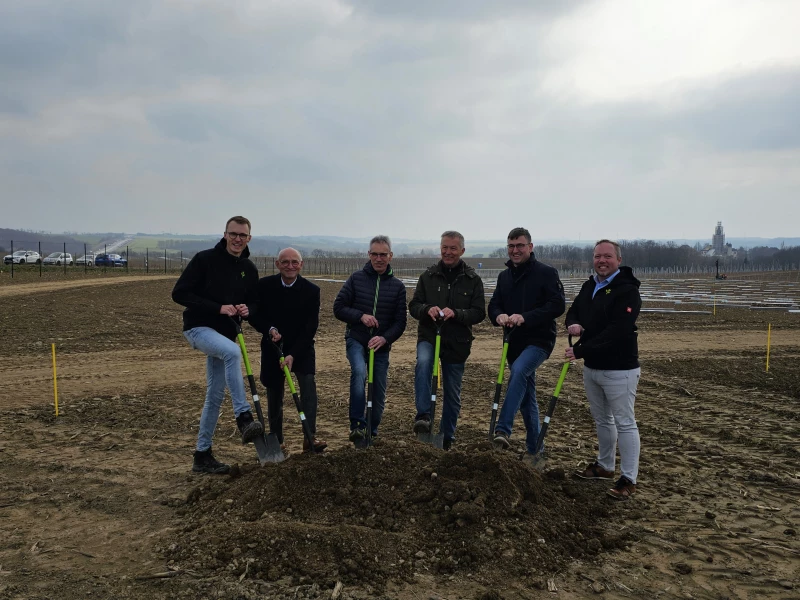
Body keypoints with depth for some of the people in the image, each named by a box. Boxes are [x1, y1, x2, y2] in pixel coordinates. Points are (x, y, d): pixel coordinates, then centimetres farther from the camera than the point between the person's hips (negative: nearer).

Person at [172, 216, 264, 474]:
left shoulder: (249, 269, 6)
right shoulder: (205, 259, -11)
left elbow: (255, 302, 15)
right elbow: (179, 293, -15)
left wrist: (247, 309, -10)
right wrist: (218, 308, -22)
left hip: (225, 335, 6)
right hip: (198, 328, -6)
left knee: (215, 395, 7)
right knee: (232, 352, -36)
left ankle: (202, 455, 17)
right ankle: (244, 418, -32)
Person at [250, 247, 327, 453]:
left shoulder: (311, 290, -14)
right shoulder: (264, 285, -10)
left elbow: (310, 328, -14)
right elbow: (254, 315, -1)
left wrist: (293, 355, -21)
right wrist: (269, 329, -21)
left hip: (302, 348, -1)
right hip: (272, 348, 1)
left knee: (308, 385, -18)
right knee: (274, 394, 8)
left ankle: (309, 438, -17)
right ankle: (276, 439, 24)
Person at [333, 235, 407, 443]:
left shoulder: (397, 286, 3)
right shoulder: (356, 278, 0)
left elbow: (400, 322, 0)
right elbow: (338, 308, 0)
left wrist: (385, 338, -18)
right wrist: (361, 316, -16)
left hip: (381, 346, 2)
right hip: (356, 341, -2)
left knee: (379, 395, 6)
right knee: (359, 372, -31)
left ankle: (372, 433, 26)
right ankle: (357, 425, -27)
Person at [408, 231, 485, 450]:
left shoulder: (472, 279, 0)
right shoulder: (428, 276, 3)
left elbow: (479, 313, -4)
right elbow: (413, 306, 4)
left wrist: (456, 313, -22)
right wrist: (427, 309, -19)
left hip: (457, 343, 0)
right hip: (428, 337, 0)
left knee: (452, 393, 9)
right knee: (423, 363, -33)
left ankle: (447, 436, 26)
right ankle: (423, 415, -27)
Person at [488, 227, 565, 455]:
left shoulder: (546, 272, -7)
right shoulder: (504, 276, 13)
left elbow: (557, 306, -16)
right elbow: (494, 305, 10)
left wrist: (525, 317, -26)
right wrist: (499, 316, -14)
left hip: (539, 340, -7)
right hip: (514, 343, 7)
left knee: (518, 371, -34)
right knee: (527, 398, 12)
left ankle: (503, 430, -36)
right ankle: (535, 450, 24)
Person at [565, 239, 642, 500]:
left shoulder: (627, 291, -17)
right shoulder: (589, 286, 10)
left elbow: (615, 332, -26)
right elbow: (573, 311, 19)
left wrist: (580, 350, -25)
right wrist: (572, 324, -7)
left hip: (619, 369, -8)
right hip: (591, 367, 8)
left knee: (624, 423, 0)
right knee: (602, 420, 21)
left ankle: (629, 479, 8)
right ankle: (604, 466, 36)